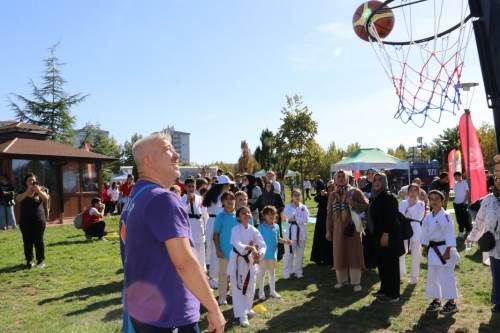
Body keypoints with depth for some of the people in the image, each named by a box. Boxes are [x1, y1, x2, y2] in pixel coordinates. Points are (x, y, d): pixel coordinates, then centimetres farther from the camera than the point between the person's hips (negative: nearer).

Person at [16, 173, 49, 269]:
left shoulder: (40, 190, 6)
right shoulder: (22, 192, 9)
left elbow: (46, 199, -12)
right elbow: (18, 199, -12)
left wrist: (38, 190, -24)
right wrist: (28, 191, -21)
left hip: (38, 219, -1)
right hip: (25, 220, 1)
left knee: (38, 240, -1)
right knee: (27, 241, 0)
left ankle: (41, 260, 6)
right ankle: (29, 260, 9)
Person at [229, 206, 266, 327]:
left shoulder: (253, 230, -4)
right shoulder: (236, 229, -15)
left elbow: (262, 244, -11)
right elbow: (238, 245, -27)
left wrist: (259, 254, -30)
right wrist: (250, 247, -39)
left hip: (250, 260, 4)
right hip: (237, 261, -4)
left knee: (250, 287, 15)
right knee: (238, 289, -3)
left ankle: (247, 308, 39)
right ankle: (242, 315, 5)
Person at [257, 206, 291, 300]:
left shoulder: (276, 227, 1)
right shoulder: (261, 227, -13)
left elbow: (278, 239, 10)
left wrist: (286, 241, -3)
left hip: (273, 254, 4)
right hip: (263, 254, -4)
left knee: (271, 273, 18)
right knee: (261, 273, 8)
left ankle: (272, 291, 31)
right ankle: (261, 292, 21)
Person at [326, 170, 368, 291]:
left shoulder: (355, 192, -1)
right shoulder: (332, 194, 8)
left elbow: (366, 206, -4)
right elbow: (329, 213, 9)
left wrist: (353, 203, -19)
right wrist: (328, 230, 6)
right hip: (338, 228, 3)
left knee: (354, 253, 0)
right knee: (339, 254, 8)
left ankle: (356, 282, 10)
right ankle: (342, 280, 22)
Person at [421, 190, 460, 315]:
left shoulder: (445, 216, -14)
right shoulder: (428, 217, 7)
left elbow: (450, 235, -17)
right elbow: (425, 234, 14)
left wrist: (447, 251, -19)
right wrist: (424, 248, 12)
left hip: (443, 249, -7)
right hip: (432, 249, 7)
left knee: (446, 276, -3)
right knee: (432, 276, 13)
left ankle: (451, 303, 11)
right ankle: (436, 300, 27)